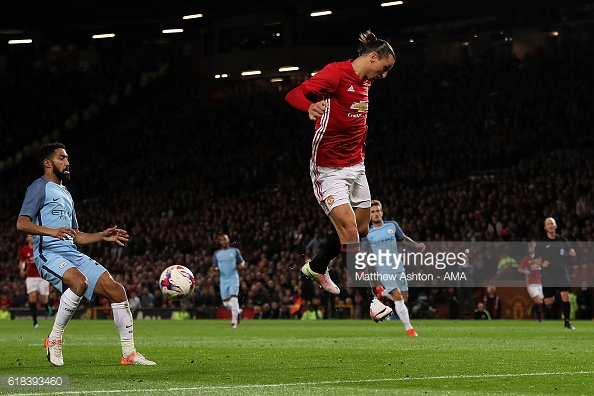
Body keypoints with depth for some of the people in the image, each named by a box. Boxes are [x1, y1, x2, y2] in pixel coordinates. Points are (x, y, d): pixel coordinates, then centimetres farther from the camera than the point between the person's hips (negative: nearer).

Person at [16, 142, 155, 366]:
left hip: (73, 255, 8)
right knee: (79, 281, -37)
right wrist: (51, 231, -27)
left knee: (115, 290, -4)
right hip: (49, 253, -8)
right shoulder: (40, 188, 1)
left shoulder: (65, 195, 27)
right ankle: (54, 340, -21)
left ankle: (129, 353, 3)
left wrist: (103, 236, 18)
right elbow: (22, 223, -13)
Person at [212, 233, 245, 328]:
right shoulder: (217, 253, 10)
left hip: (233, 278, -3)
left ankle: (234, 322, -11)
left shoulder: (235, 251, 3)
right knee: (225, 303, 1)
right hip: (223, 279, 3)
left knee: (233, 299, -16)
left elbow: (242, 262, 10)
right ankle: (238, 312, 30)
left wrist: (242, 264, -15)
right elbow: (215, 267, 13)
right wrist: (216, 269, -11)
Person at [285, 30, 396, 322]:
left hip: (356, 166, 9)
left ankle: (316, 267, 38)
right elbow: (294, 94, -26)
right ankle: (369, 300, -14)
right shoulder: (336, 73, -16)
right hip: (329, 169, -9)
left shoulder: (365, 82, 11)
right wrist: (311, 106, -47)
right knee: (349, 229, -15)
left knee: (361, 229, 15)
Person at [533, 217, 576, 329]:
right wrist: (541, 264, -17)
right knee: (548, 301, -2)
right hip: (547, 274, -1)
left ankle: (567, 322, -11)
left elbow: (572, 252, 20)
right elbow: (534, 259, 3)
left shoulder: (562, 240, 8)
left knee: (565, 295, -17)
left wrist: (571, 252, -4)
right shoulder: (541, 242, 1)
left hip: (562, 272, 1)